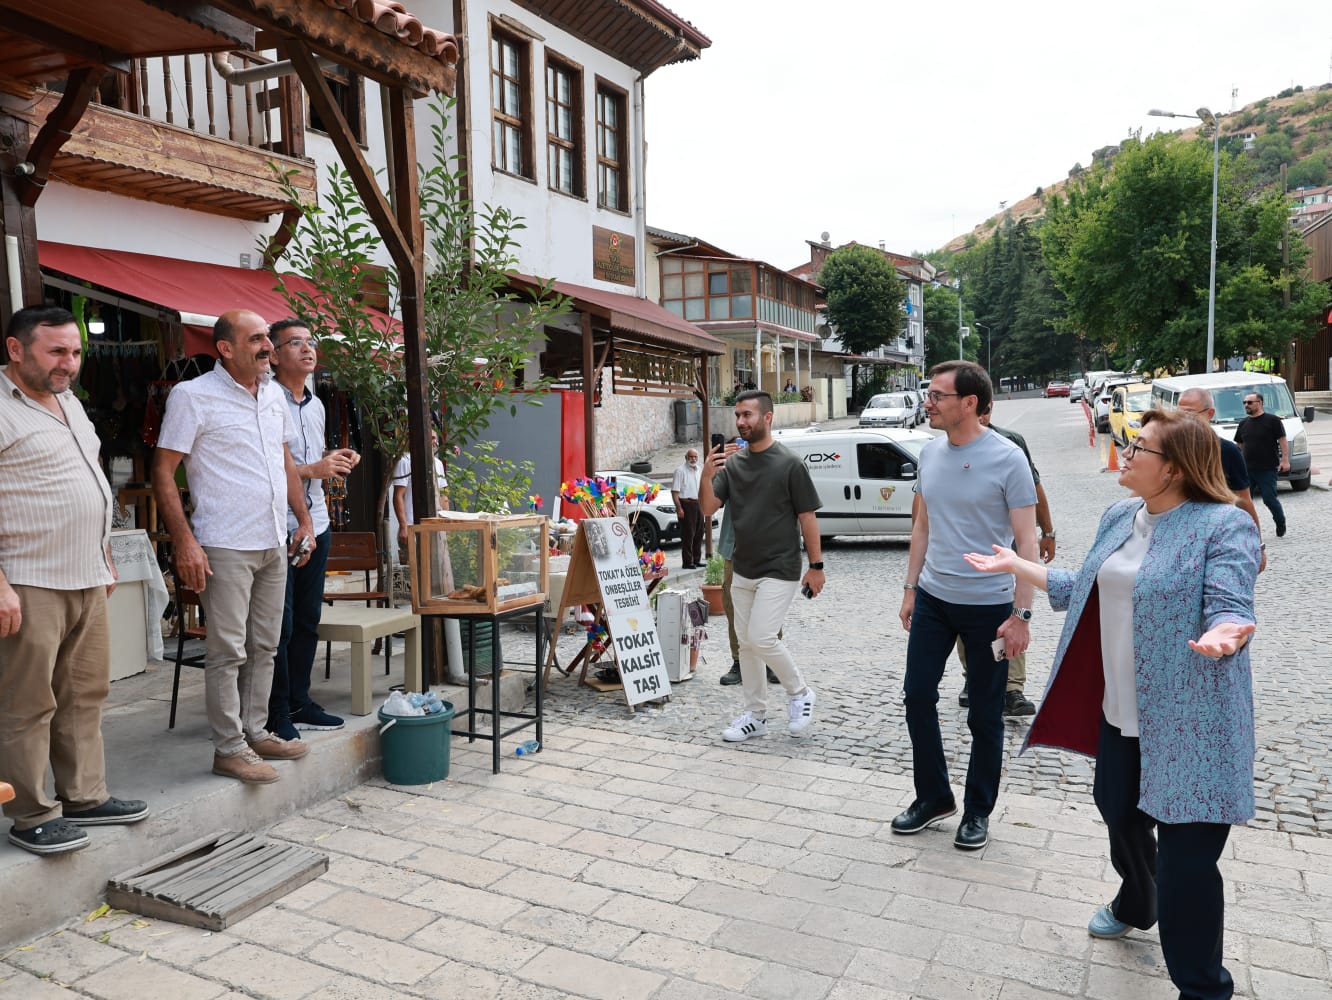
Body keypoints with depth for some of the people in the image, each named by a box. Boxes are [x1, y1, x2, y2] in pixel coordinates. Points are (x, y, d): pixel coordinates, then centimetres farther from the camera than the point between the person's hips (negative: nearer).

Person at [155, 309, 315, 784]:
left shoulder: (273, 395, 12)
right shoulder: (193, 396, -9)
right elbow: (163, 472, -10)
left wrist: (304, 521, 16)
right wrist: (185, 541, -17)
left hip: (273, 544, 7)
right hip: (224, 547, -7)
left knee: (264, 647, 13)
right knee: (228, 651, -1)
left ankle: (256, 732, 25)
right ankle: (229, 749, 9)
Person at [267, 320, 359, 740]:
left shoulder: (315, 405, 17)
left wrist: (335, 462, 6)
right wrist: (313, 470, -20)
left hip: (316, 524, 8)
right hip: (279, 526, -8)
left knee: (307, 620, 14)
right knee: (280, 624, -1)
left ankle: (299, 702, 25)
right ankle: (277, 715, 9)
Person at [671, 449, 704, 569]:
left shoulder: (698, 470, 15)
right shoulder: (680, 470, -8)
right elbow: (675, 491, -14)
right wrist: (679, 508, -20)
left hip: (698, 504, 8)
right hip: (686, 504, -8)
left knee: (698, 534, 11)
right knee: (688, 535, -6)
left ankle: (696, 560, 21)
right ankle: (687, 562, -2)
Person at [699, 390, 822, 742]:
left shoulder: (789, 464, -9)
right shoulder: (732, 463, 6)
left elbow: (807, 517, -6)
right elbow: (708, 508, -1)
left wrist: (816, 565, -7)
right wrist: (707, 475, -19)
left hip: (779, 570, -6)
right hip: (742, 571, 6)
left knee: (761, 638, -16)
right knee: (746, 644, 10)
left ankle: (799, 692, 9)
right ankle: (755, 716, 23)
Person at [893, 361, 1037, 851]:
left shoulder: (1007, 458, -14)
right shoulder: (930, 452, 4)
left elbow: (1026, 541, -13)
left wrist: (1020, 613, -17)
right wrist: (911, 588, 12)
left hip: (988, 605, -5)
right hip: (933, 598, 6)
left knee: (984, 716, 8)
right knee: (918, 696, 9)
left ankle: (978, 811, 26)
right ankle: (934, 797, 27)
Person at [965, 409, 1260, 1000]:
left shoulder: (1223, 526, -16)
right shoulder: (1119, 518, 6)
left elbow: (1231, 609, -24)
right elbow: (1088, 592, 14)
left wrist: (1220, 636, -46)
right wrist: (1016, 566, 13)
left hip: (1190, 724, -7)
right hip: (1121, 712, 8)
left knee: (1185, 858, -1)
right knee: (1120, 817, 24)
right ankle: (1135, 906, 54)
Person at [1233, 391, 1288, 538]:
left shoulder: (1272, 421, -3)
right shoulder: (1243, 423, 13)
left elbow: (1283, 441, -5)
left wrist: (1285, 460, -12)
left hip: (1267, 469, -5)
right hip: (1247, 469, 5)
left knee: (1269, 499, -3)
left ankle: (1281, 522, 21)